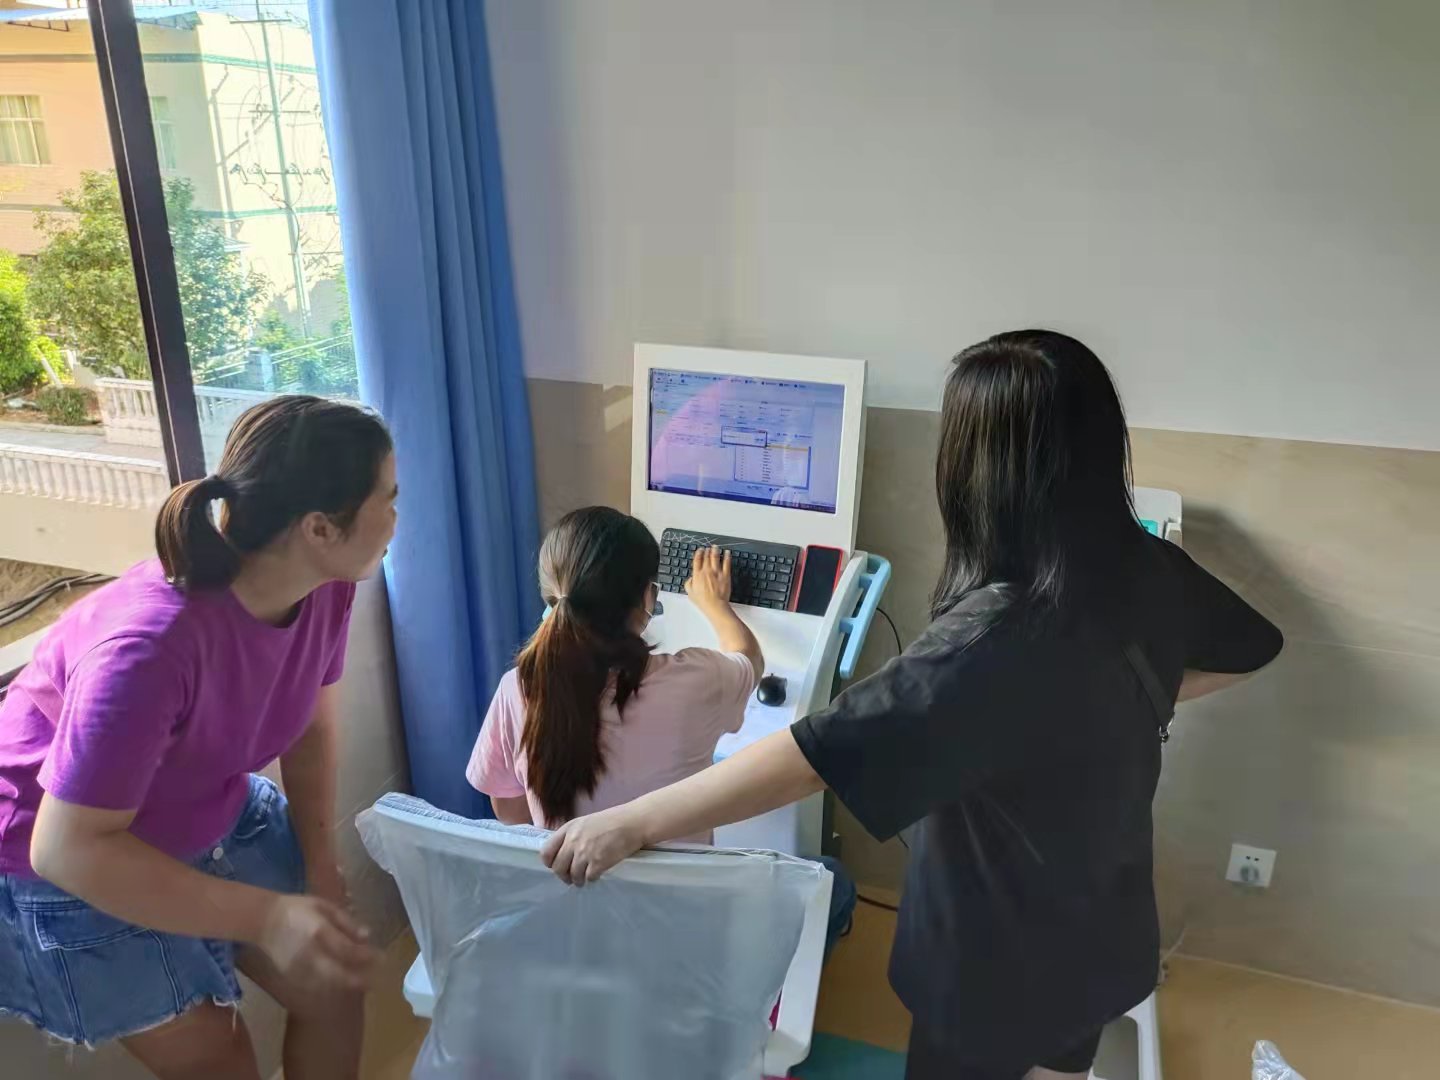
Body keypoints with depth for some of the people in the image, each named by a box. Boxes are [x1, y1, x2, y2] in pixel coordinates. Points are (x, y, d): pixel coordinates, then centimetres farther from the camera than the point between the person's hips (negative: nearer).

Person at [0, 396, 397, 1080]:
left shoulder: (325, 586, -19)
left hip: (216, 816, 6)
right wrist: (268, 918, -36)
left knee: (334, 987, 11)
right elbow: (69, 848, -34)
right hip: (71, 867, -6)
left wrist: (319, 863, -5)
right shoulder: (154, 644, -40)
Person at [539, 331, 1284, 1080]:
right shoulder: (1150, 569, -13)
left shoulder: (997, 635, -37)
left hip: (1000, 953, -6)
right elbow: (1247, 650, 9)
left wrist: (631, 822, -33)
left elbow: (815, 753, -39)